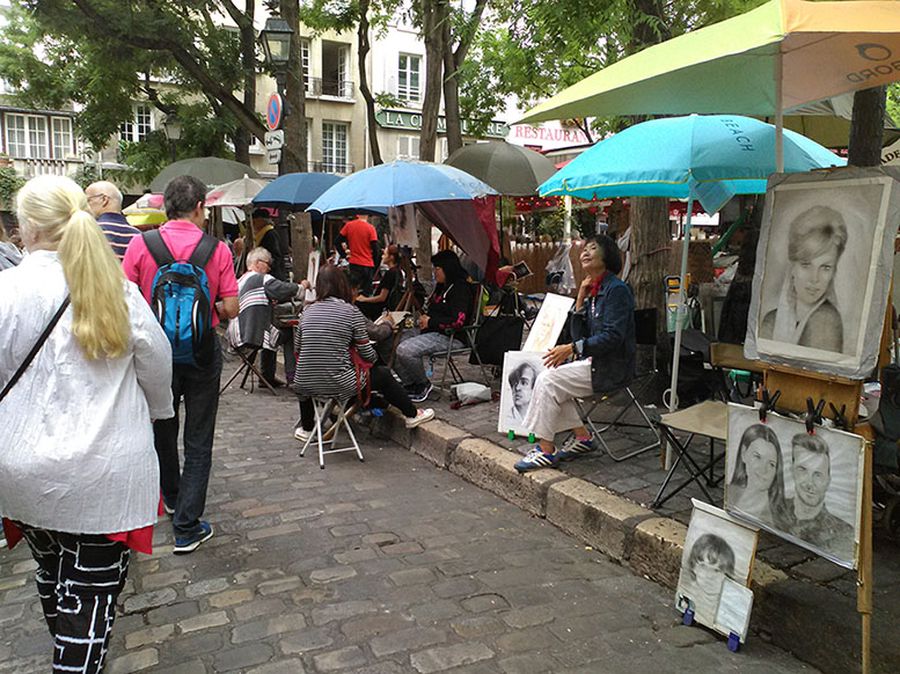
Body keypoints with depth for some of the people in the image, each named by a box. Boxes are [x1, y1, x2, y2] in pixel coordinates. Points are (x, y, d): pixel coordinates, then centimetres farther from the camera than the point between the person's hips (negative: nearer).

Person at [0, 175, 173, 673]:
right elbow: (157, 366, 2)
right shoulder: (120, 290, -6)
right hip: (105, 476, -1)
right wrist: (153, 413, 21)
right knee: (91, 594, 5)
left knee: (50, 571, 25)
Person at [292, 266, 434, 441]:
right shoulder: (351, 311, -7)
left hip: (304, 385, 4)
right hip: (339, 385, -4)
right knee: (383, 375, 19)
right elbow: (367, 354, -3)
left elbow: (297, 348, 12)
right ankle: (412, 415, 34)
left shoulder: (308, 311, 4)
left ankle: (306, 428, 49)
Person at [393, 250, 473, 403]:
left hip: (449, 337, -10)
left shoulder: (460, 289, -13)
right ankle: (410, 384, 3)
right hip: (431, 331, 11)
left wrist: (431, 321, -15)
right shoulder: (441, 287, 18)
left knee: (405, 350, -27)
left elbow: (458, 321, -25)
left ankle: (424, 385, -4)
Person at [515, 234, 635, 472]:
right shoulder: (593, 290, 13)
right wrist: (581, 298, 0)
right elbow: (580, 334, 7)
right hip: (594, 361, 9)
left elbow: (612, 336, -23)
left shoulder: (617, 290, -14)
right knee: (546, 378, -2)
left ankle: (546, 450, -9)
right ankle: (581, 436, 4)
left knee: (548, 380, -16)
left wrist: (571, 348, -24)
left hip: (611, 368, -9)